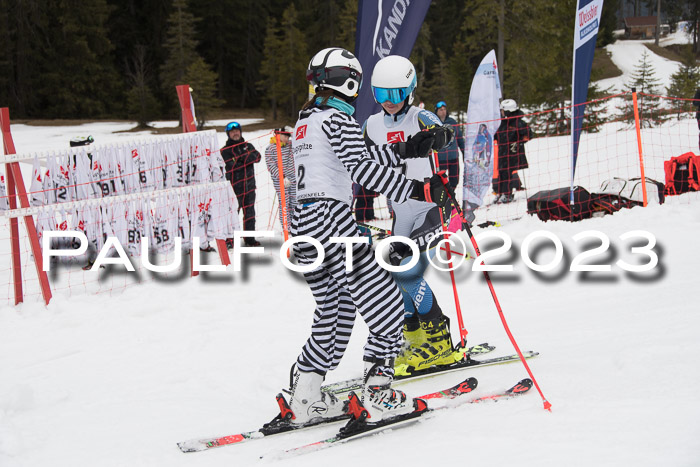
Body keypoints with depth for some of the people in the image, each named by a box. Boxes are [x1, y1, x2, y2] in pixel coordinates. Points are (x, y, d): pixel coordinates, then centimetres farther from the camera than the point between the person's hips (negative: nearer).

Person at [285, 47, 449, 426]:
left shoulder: (305, 122, 21)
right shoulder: (338, 118, -6)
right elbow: (362, 168, -18)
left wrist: (403, 149, 27)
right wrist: (415, 189, -17)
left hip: (301, 224, 9)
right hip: (330, 216, -9)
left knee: (336, 309, 18)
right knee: (383, 300, -4)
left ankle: (304, 398, 14)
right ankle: (377, 394, -11)